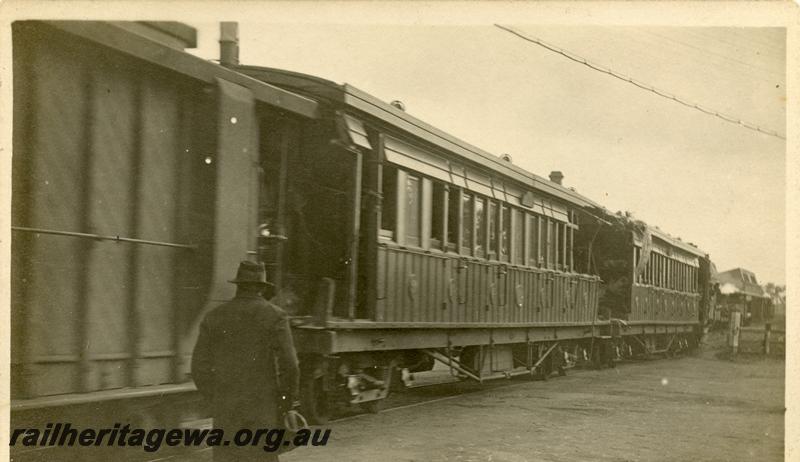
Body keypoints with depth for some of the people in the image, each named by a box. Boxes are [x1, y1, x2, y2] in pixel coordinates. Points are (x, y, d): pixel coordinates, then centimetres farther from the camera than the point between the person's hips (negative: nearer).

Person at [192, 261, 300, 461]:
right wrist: (289, 401, 2)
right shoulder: (275, 315, -4)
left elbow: (200, 368, 4)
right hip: (263, 406, -2)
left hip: (226, 407, 2)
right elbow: (288, 364, -11)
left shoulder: (214, 317, 5)